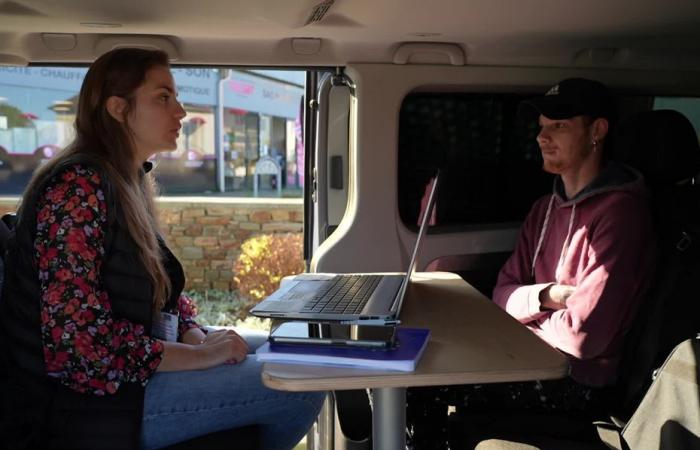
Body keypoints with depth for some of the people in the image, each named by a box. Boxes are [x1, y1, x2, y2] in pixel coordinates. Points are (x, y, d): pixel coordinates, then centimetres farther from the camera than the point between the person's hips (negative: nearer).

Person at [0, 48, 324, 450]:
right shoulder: (78, 187, -20)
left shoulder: (131, 183, 9)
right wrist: (196, 356, -20)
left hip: (122, 366, 10)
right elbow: (76, 336, -26)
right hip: (84, 399, -10)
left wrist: (194, 333, -4)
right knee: (300, 386, -14)